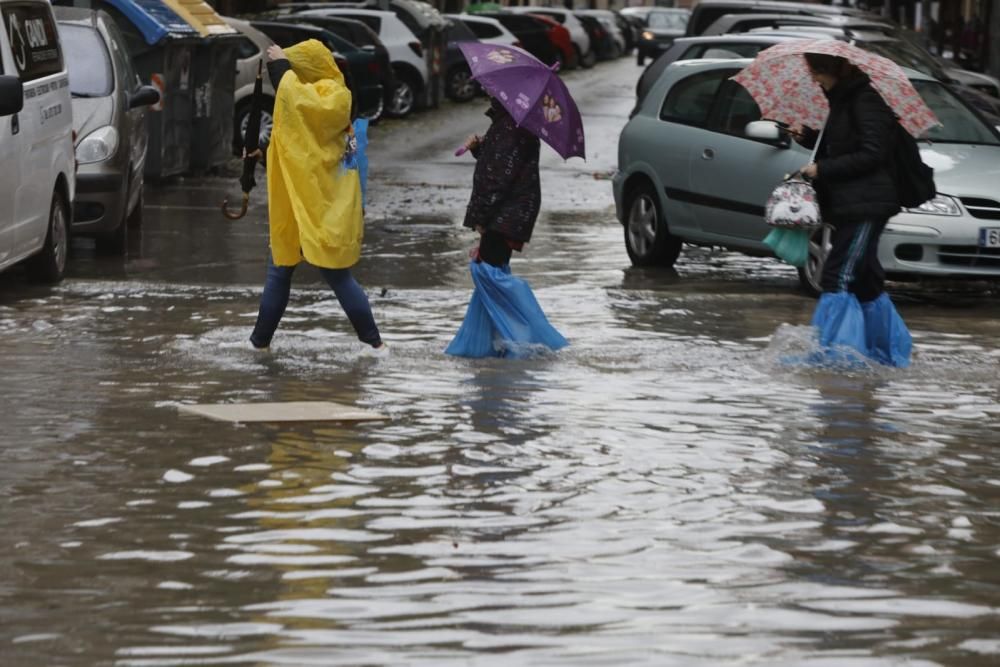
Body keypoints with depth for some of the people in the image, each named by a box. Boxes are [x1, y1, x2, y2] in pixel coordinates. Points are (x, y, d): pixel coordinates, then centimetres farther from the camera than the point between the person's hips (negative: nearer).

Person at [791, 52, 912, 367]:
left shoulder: (865, 100, -14)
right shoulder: (842, 99, 15)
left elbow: (871, 154, -19)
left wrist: (822, 169, -17)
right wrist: (807, 136, 7)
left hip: (866, 205, -10)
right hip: (847, 206, 10)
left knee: (838, 276, -13)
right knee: (864, 280, 14)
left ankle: (834, 348, -13)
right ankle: (888, 349, 22)